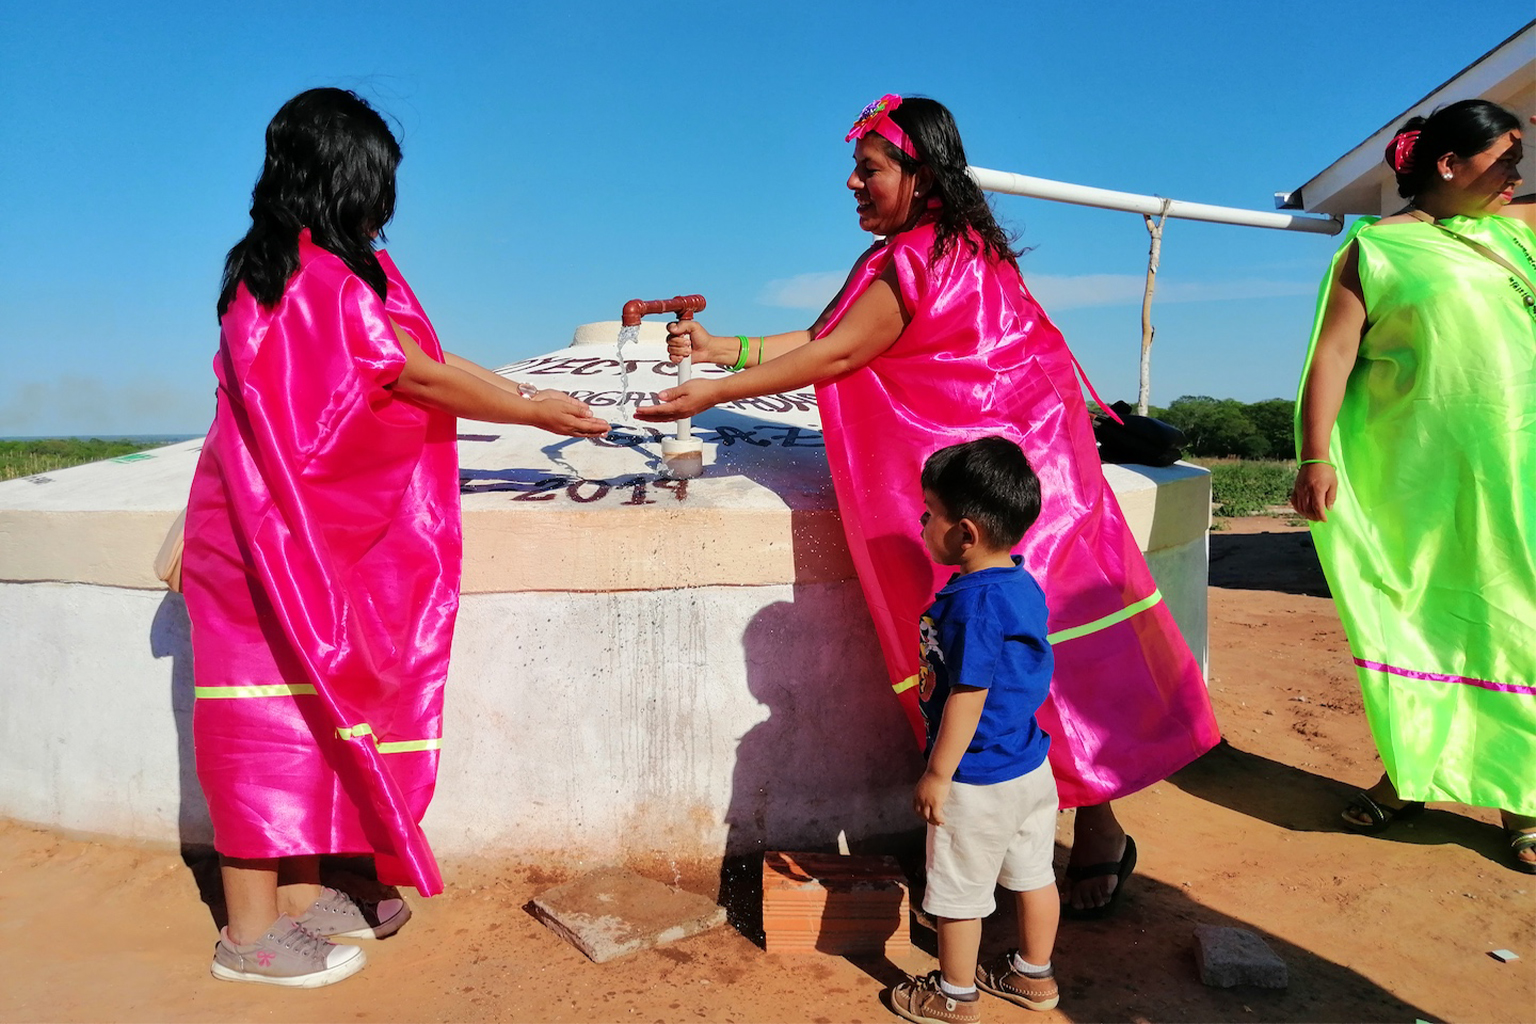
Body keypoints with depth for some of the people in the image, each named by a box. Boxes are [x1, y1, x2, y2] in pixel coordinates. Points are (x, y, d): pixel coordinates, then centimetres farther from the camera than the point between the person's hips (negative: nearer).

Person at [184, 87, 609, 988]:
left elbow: (416, 366, 13)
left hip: (317, 530, 9)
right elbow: (419, 378, -14)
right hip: (285, 530, -9)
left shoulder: (285, 267, 13)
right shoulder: (322, 275, -18)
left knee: (311, 700, 13)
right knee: (274, 711, -2)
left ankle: (301, 895, 25)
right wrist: (535, 412, -3)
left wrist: (528, 399, 13)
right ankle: (252, 936, 10)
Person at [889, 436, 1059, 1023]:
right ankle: (1033, 976, 42)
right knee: (1032, 875, 23)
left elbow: (968, 696, -26)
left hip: (977, 780, -9)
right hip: (1031, 765, 9)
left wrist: (938, 774, -16)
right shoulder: (1022, 584, 0)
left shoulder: (972, 602, -28)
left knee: (959, 890, 11)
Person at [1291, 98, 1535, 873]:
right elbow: (1332, 353, -7)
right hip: (1416, 476, -3)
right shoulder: (1375, 250, 0)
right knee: (1411, 619, 7)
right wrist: (1315, 459, -16)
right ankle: (1409, 775, 22)